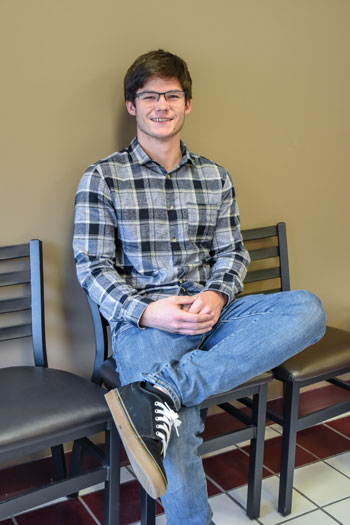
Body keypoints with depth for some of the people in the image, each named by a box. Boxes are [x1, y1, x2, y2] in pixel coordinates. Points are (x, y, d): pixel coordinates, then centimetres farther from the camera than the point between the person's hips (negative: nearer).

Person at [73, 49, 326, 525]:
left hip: (211, 311, 4)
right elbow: (93, 267, -1)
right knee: (179, 436, -29)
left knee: (308, 310, -25)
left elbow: (232, 253, 13)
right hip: (144, 320, -4)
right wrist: (147, 311, -17)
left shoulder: (216, 178, 15)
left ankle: (162, 393, -33)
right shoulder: (103, 178, 4)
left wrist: (217, 296, -10)